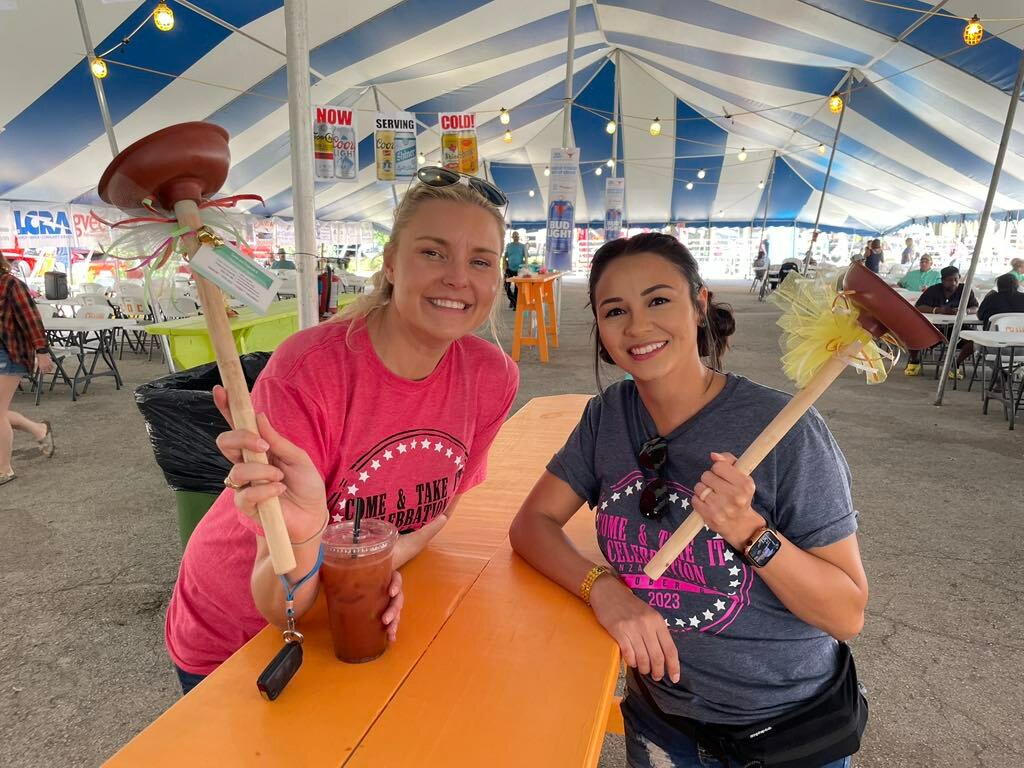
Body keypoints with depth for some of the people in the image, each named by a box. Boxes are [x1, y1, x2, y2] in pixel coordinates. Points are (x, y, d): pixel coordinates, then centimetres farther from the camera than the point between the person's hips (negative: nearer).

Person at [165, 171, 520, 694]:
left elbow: (438, 506, -4)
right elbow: (281, 610, -29)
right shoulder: (306, 370, -33)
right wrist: (303, 537, -50)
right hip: (230, 643, -3)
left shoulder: (492, 377, -19)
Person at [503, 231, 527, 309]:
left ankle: (515, 303, 12)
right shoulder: (508, 246, 5)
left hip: (519, 269, -1)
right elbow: (505, 257, 8)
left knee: (517, 287, 2)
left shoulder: (523, 246, 2)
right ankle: (511, 299, 23)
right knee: (507, 286, -1)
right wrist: (505, 267, -3)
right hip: (509, 269, 1)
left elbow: (526, 258, 1)